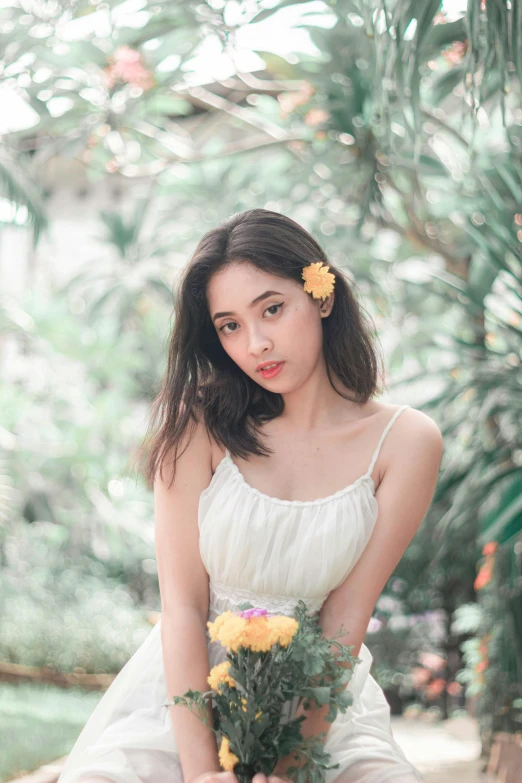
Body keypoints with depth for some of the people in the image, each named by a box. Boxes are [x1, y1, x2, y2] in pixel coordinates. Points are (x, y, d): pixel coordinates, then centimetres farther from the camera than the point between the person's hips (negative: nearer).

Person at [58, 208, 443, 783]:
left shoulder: (404, 442, -6)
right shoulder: (200, 422, -8)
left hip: (318, 694, 1)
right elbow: (183, 603, -11)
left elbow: (344, 618, -8)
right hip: (186, 685, 0)